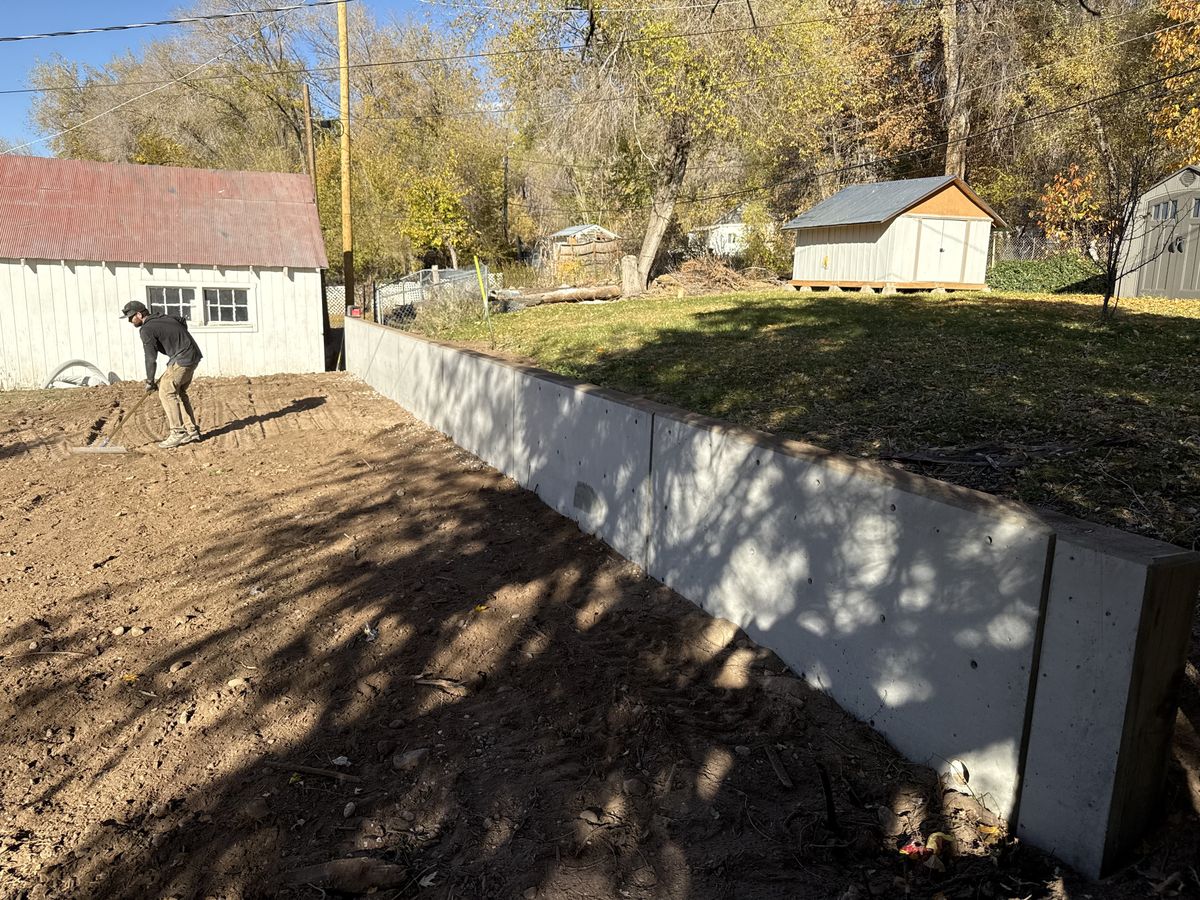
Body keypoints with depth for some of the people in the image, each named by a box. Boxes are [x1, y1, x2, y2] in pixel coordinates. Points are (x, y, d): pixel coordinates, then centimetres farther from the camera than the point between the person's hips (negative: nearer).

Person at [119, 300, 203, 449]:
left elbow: (151, 358, -11)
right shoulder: (163, 318, 15)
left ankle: (178, 433, -8)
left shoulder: (147, 329, -11)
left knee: (166, 392, -7)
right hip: (193, 355, 9)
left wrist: (150, 382, -2)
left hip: (183, 358, -9)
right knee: (179, 393, 14)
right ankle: (191, 430, 14)